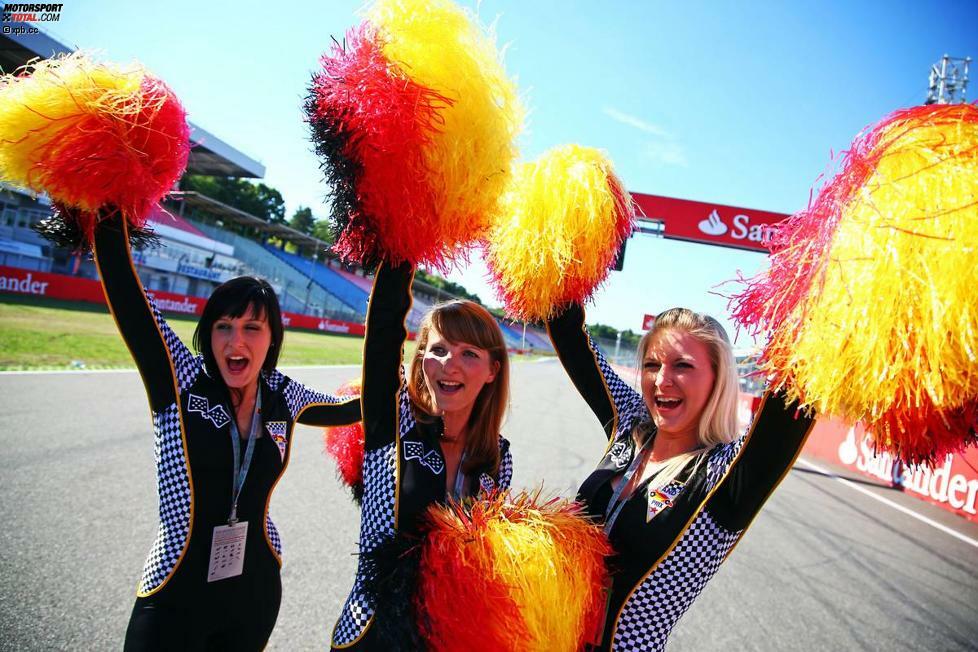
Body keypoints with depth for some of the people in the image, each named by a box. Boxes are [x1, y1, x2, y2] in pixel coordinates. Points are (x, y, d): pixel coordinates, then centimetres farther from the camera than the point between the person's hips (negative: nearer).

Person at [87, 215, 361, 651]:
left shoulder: (282, 396, -2)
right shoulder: (179, 381, -12)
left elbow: (349, 410, 16)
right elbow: (122, 286, -19)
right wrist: (110, 215, -23)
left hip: (257, 592, 3)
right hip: (175, 599, -3)